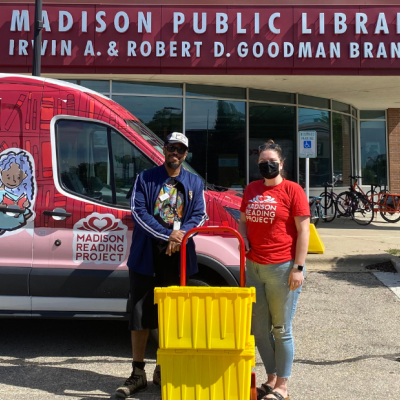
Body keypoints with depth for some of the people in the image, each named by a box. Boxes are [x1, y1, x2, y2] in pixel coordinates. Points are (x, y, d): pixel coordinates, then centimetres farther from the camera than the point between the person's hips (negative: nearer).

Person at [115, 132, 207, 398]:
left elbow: (199, 215, 3)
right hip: (146, 255, -1)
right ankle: (138, 374, 14)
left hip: (178, 256, 2)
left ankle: (163, 371, 24)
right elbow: (138, 211, -7)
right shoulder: (146, 178, 3)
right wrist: (168, 234, -18)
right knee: (141, 314, 2)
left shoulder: (195, 183, 10)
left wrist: (181, 234, -18)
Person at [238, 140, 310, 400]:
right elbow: (243, 220, 22)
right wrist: (243, 239, 1)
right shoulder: (251, 189, 11)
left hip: (282, 268, -6)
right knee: (259, 328, 13)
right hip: (254, 267, 6)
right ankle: (271, 379, 30)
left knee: (281, 330, 4)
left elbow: (303, 231, -8)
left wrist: (298, 268, -13)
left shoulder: (292, 190, -6)